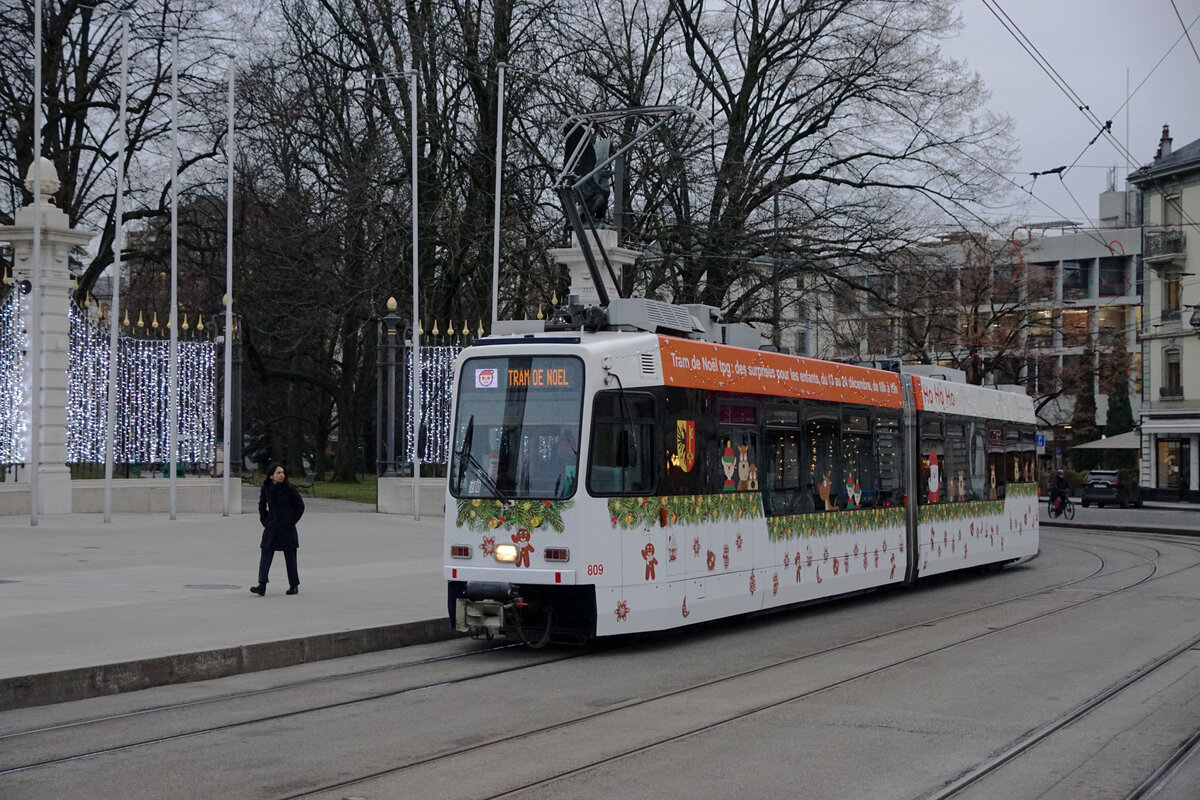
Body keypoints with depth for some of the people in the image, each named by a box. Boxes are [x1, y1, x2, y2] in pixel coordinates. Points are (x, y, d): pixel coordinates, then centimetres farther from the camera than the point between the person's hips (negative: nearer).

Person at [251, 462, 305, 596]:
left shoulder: (290, 488, -8)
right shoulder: (266, 487, 2)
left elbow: (300, 506, -2)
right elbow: (262, 505, 18)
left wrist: (291, 521, -4)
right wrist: (264, 520, 9)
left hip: (287, 529, -3)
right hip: (271, 527, 3)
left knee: (290, 556, 5)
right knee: (266, 554, -8)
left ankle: (294, 585, 17)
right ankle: (262, 586, -14)